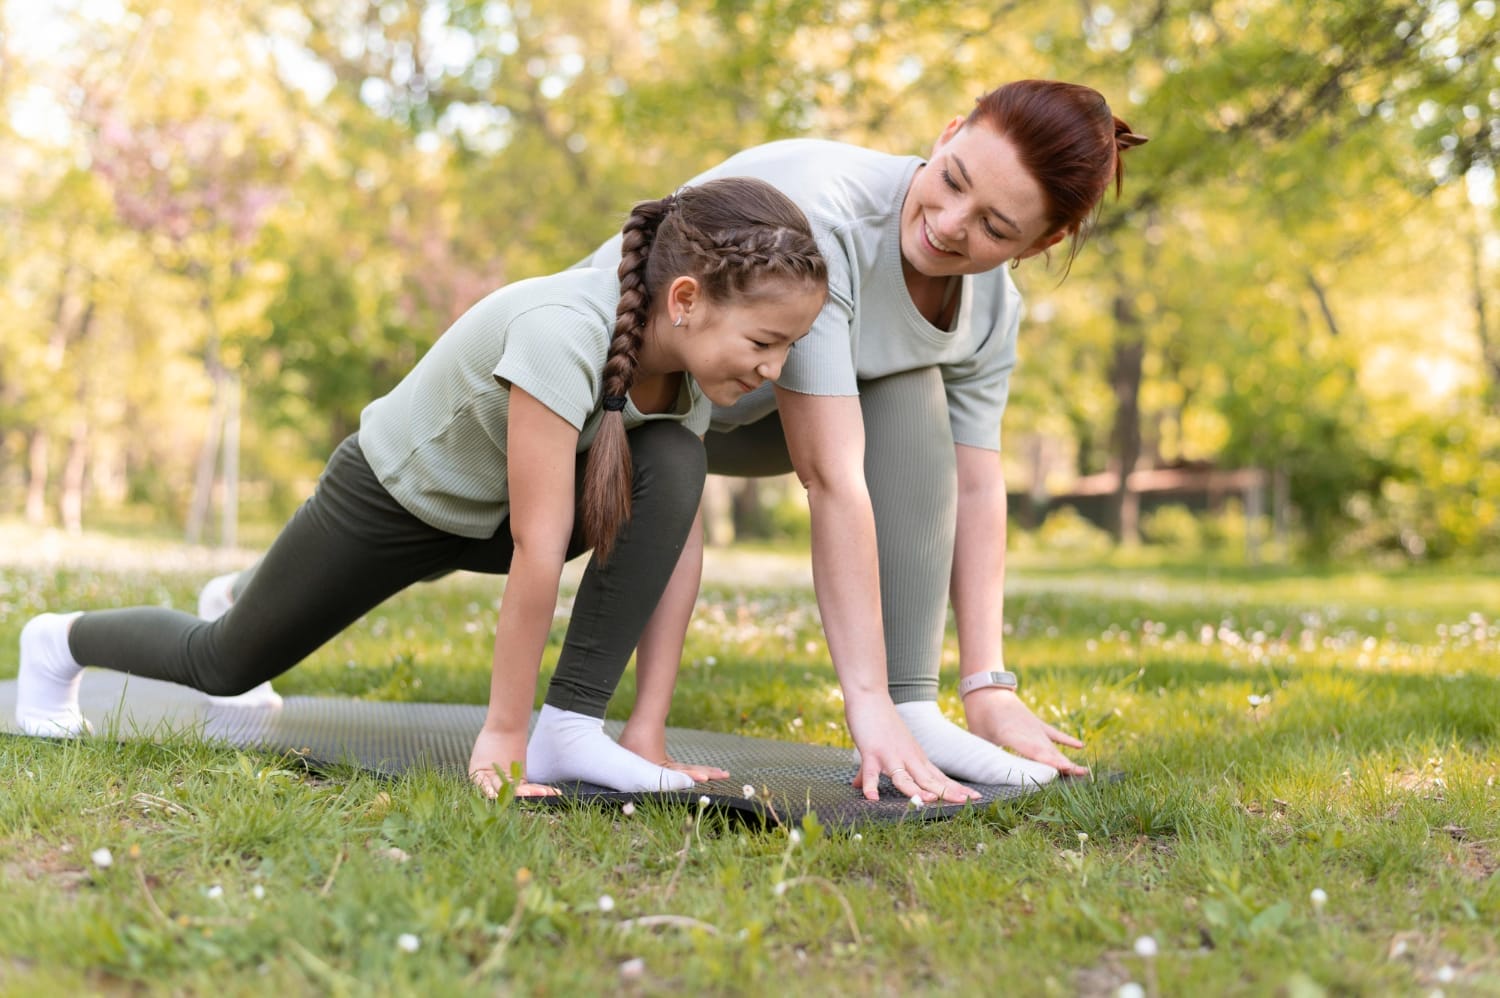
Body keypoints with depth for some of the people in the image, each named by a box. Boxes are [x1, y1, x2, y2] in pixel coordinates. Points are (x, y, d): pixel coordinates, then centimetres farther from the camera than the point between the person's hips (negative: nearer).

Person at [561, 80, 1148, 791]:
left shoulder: (990, 309, -13)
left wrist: (988, 690, -25)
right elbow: (831, 479, -42)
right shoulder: (816, 215, -38)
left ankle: (913, 711, -19)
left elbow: (975, 491, -15)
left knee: (907, 394, -18)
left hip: (734, 413, 5)